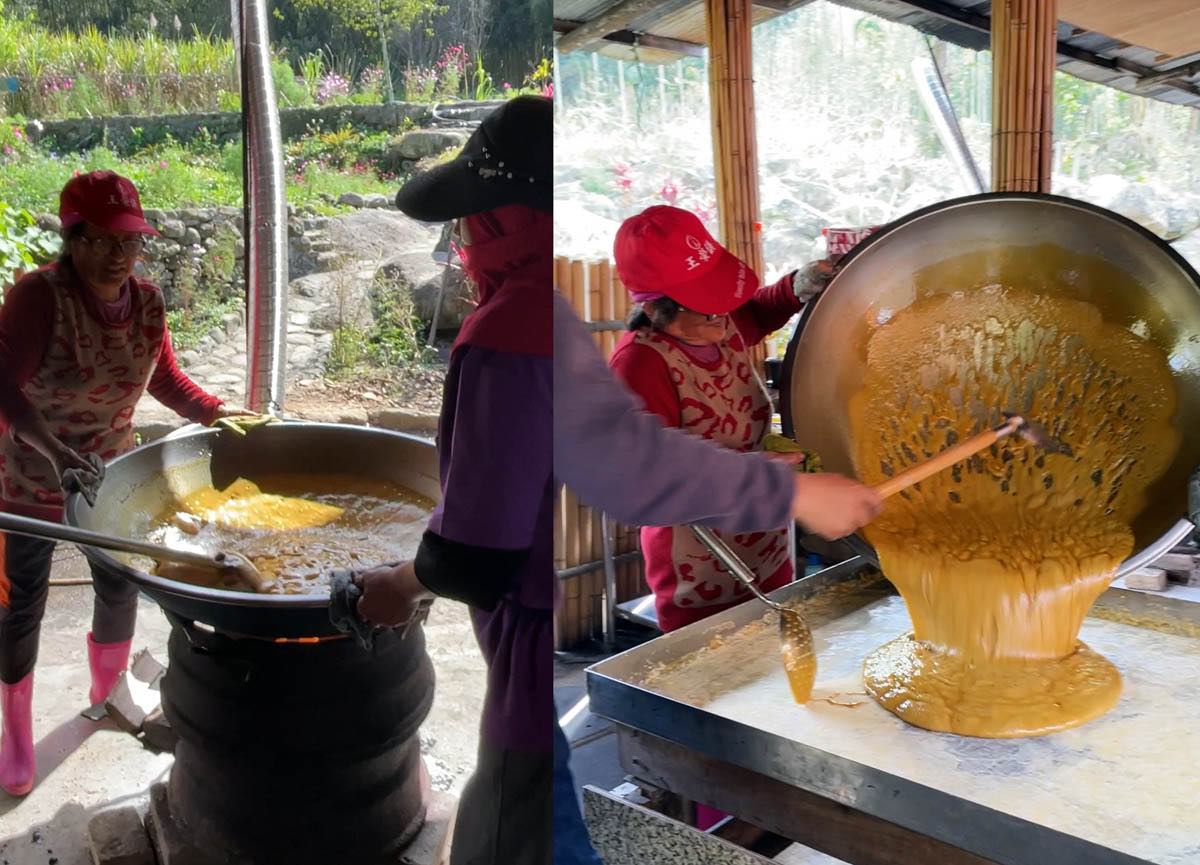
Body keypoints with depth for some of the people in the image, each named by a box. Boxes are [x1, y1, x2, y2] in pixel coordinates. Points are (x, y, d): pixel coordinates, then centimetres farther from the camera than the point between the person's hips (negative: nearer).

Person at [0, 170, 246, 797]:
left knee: (121, 588, 17)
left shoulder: (146, 300, -9)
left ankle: (107, 688, 44)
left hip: (112, 473, 5)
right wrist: (56, 452, -46)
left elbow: (166, 380, 3)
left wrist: (223, 416, -11)